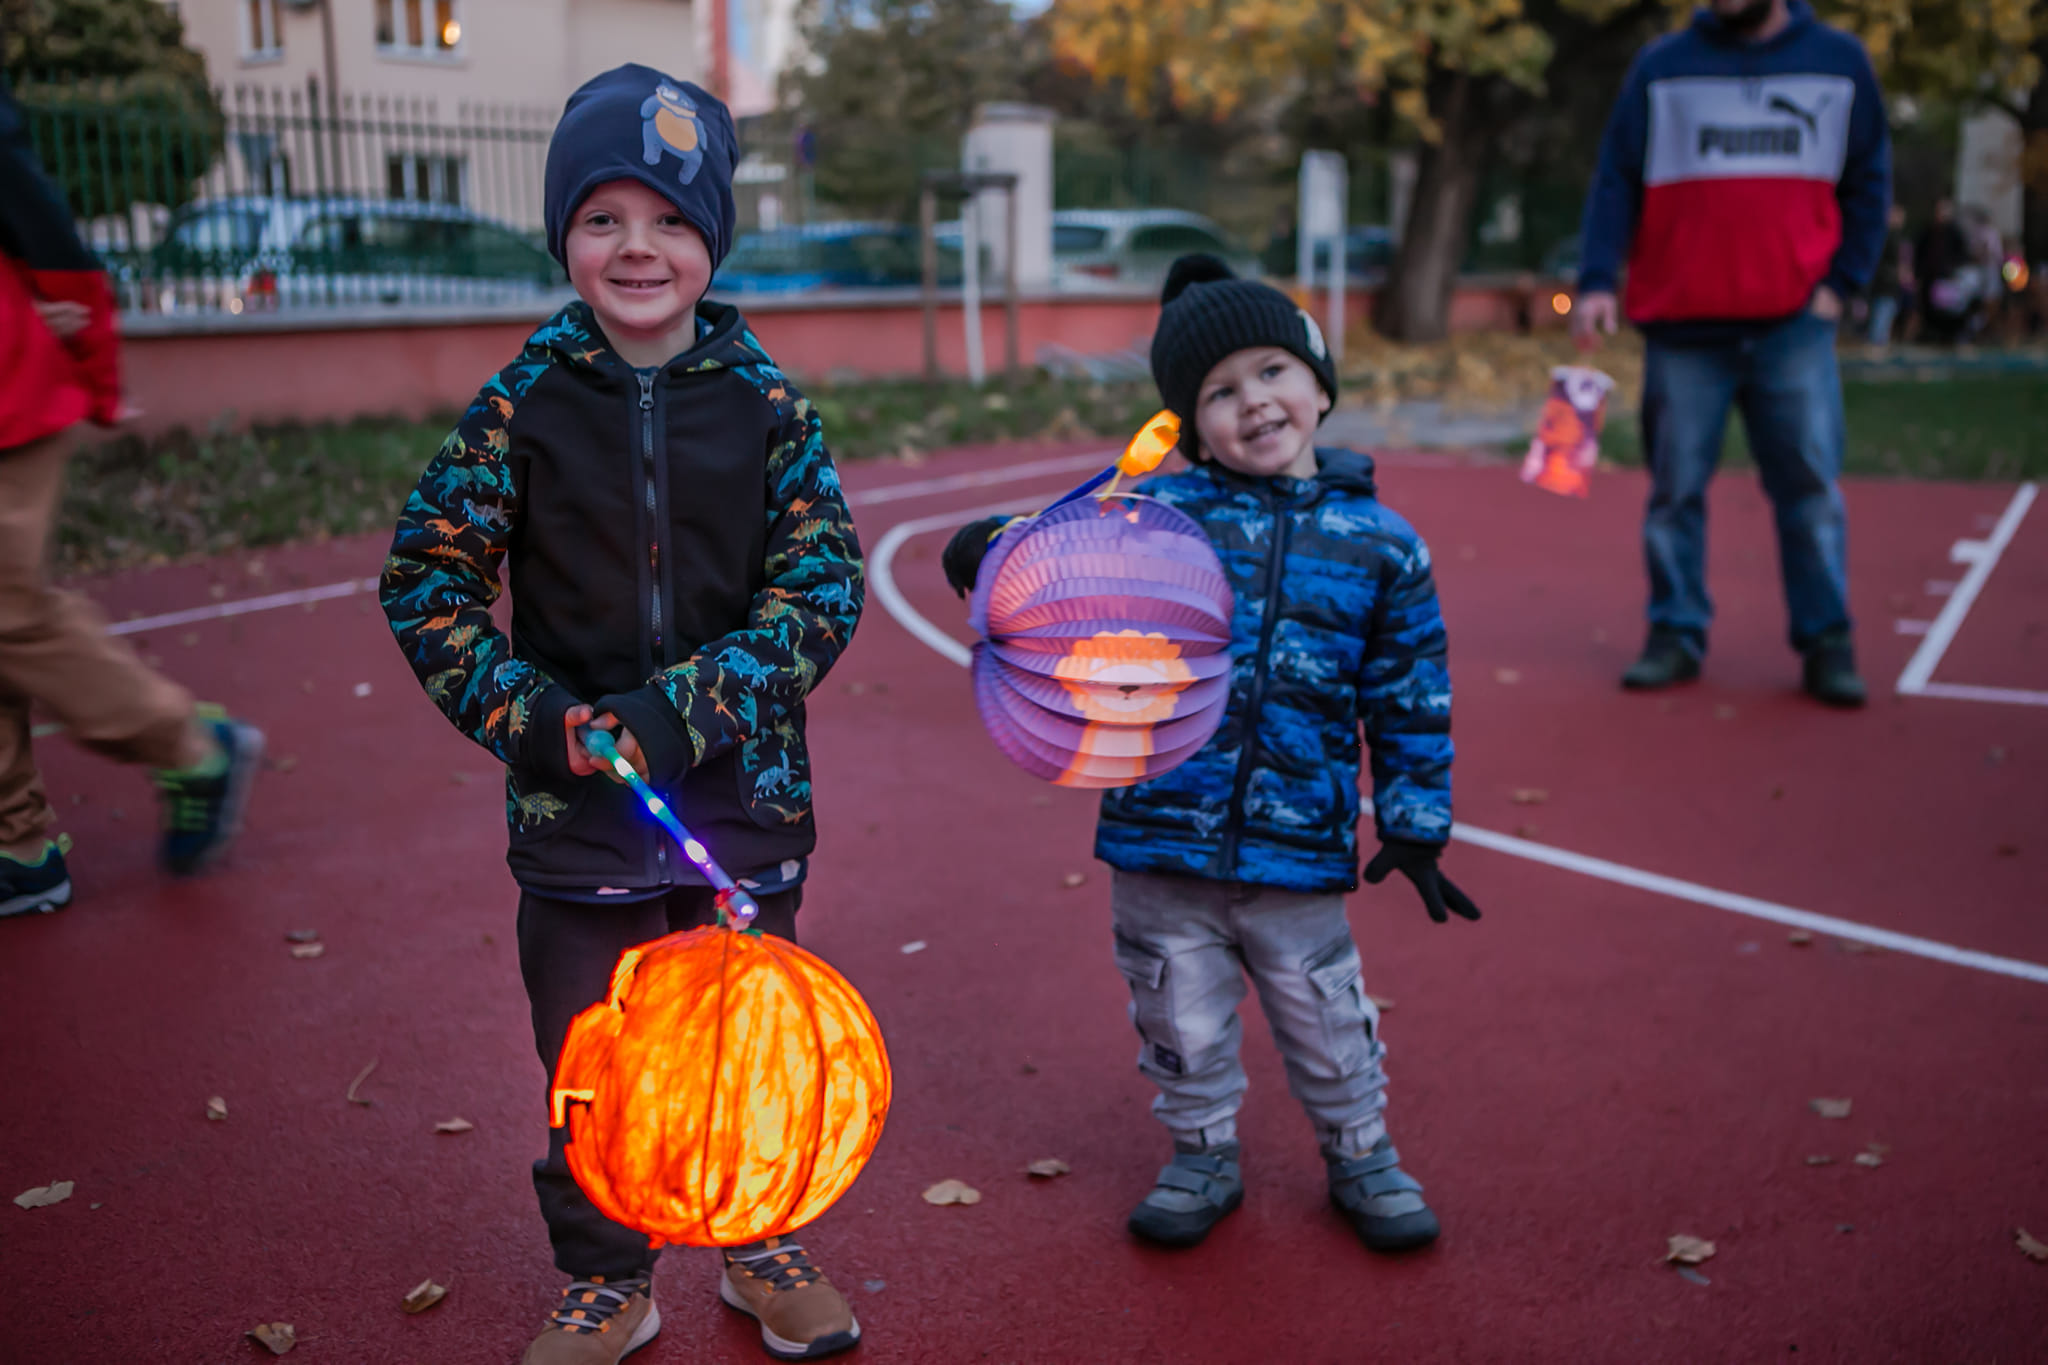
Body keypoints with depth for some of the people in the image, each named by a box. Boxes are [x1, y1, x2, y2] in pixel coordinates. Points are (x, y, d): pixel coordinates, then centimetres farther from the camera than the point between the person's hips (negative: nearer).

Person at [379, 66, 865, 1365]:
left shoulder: (766, 402, -4)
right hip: (576, 802, 0)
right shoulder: (521, 406, -4)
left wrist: (692, 707, -19)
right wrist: (524, 715, -14)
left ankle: (764, 1243, 40)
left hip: (745, 792, 0)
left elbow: (824, 577, -8)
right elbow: (428, 577, -1)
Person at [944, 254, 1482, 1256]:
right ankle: (1204, 1155, 40)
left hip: (1299, 850, 0)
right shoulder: (1161, 514, -3)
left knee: (1327, 1022, 15)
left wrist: (1413, 827, 6)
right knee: (1181, 1023, 16)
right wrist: (994, 553, -27)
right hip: (1159, 843, 1)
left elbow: (1410, 702, 5)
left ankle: (1361, 1155, 41)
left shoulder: (1380, 542, 0)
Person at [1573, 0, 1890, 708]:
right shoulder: (1662, 65, 7)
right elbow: (1617, 182, 2)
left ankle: (1827, 643, 7)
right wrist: (1596, 280, -10)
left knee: (1811, 484, -2)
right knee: (1676, 488, 3)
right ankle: (1677, 634, 14)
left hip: (1794, 325, 0)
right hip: (1683, 324, 0)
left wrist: (1841, 282, 1)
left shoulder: (1840, 61, 10)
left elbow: (1868, 183, 13)